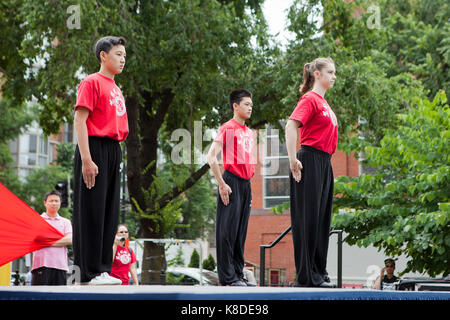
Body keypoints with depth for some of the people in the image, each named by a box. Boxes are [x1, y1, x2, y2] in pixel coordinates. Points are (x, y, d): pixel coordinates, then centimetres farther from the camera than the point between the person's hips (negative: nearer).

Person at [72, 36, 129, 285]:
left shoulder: (116, 88, 20)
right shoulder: (92, 82, -5)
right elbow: (79, 120, -13)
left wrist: (116, 155, 15)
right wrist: (86, 159, -21)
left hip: (113, 152, 8)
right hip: (96, 149, -8)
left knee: (109, 213, 8)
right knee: (92, 211, -6)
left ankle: (102, 270, 13)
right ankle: (91, 272, -3)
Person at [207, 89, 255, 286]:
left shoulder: (249, 133, 18)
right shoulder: (228, 128, -5)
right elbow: (211, 157, -13)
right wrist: (222, 184, -15)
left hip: (245, 183, 8)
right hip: (232, 182, -8)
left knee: (241, 232, 9)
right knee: (228, 230, -6)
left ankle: (238, 274, 14)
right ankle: (227, 277, -4)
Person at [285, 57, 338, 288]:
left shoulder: (323, 102, 19)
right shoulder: (310, 99, -8)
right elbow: (291, 125, -20)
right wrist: (293, 160, -22)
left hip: (324, 164, 9)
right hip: (310, 162, -9)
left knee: (321, 218, 10)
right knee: (308, 218, -6)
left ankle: (318, 273, 15)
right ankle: (307, 276, -3)